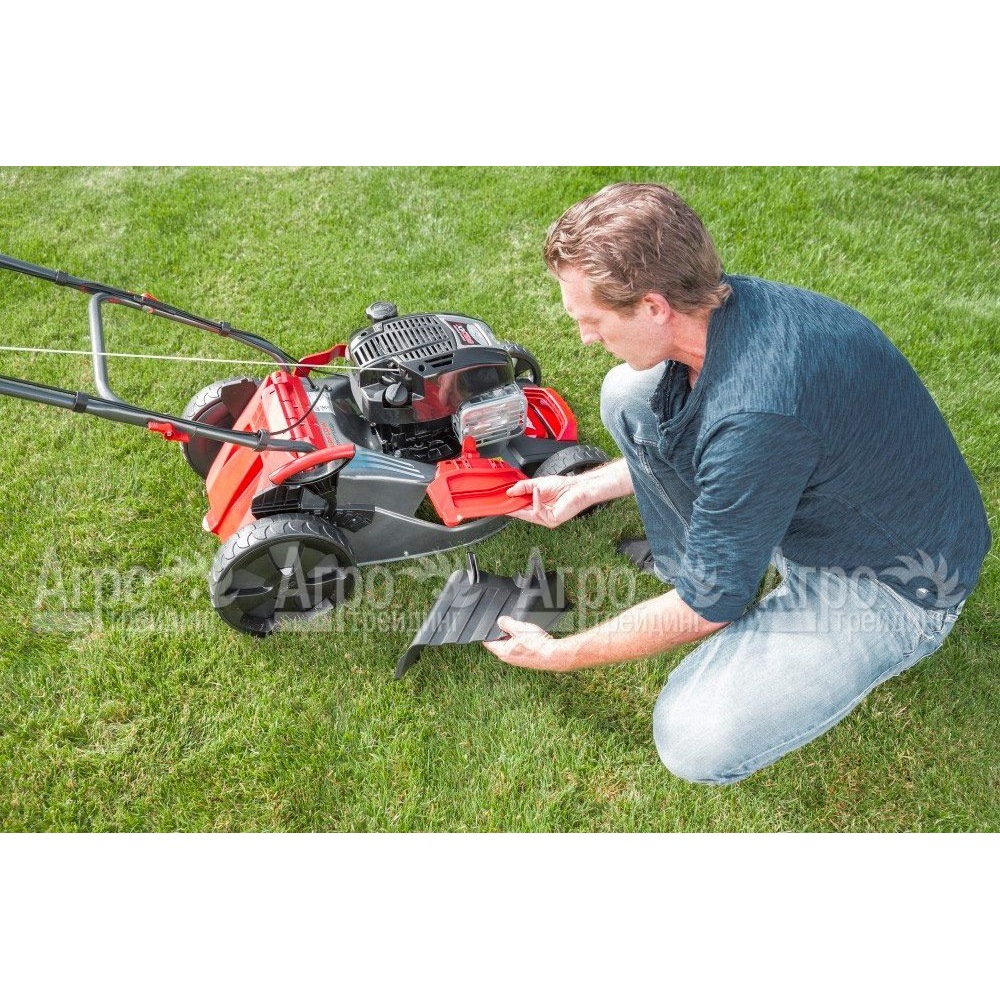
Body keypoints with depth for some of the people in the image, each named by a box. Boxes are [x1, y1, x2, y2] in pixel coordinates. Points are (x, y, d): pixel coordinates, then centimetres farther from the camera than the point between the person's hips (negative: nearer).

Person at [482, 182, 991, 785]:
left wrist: (555, 654, -11)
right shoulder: (721, 303, -12)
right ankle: (690, 560, 9)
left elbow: (708, 608, -23)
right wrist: (585, 487, 7)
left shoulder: (755, 417, -38)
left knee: (697, 744, -20)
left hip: (897, 583, -7)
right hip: (810, 499, 8)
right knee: (627, 395, -4)